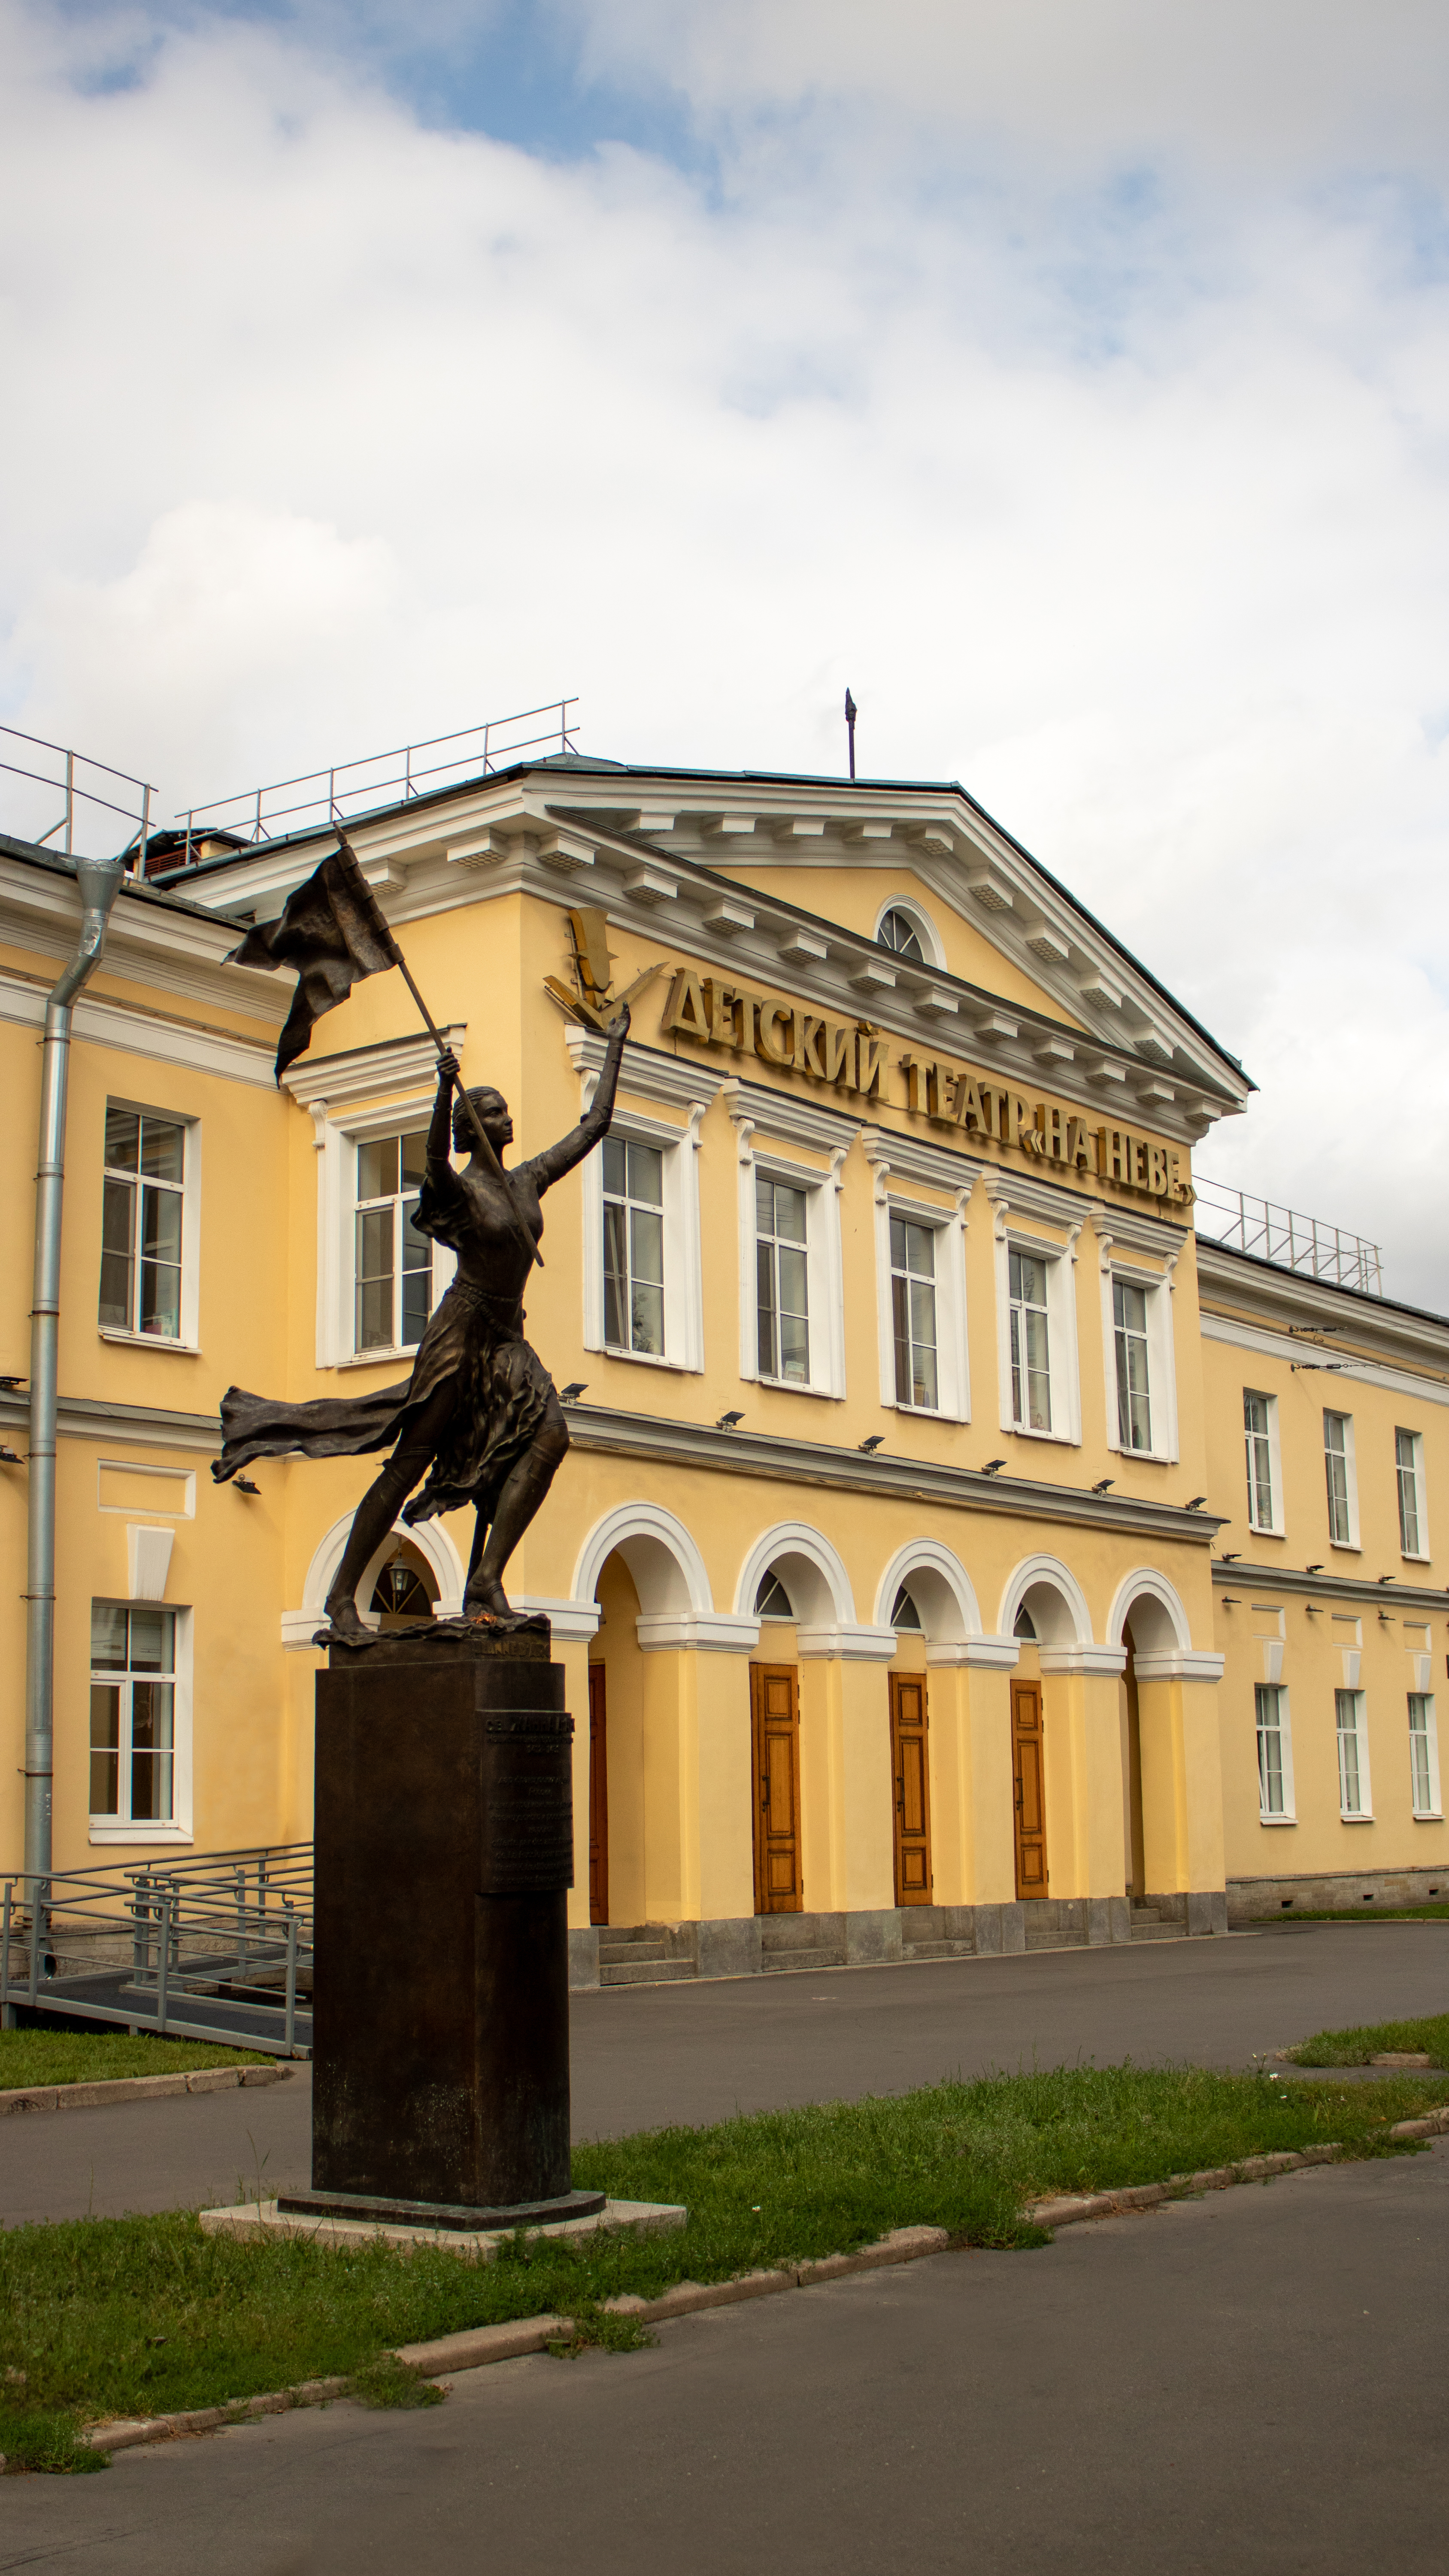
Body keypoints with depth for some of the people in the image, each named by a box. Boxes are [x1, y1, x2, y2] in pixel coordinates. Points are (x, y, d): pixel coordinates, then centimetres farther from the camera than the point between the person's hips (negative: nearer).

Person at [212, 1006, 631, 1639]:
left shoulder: (530, 1180, 11)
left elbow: (593, 1125, 19)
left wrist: (614, 1047, 22)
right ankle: (342, 1596, 2)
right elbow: (435, 1161, -34)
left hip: (506, 1338, 6)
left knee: (548, 1435, -19)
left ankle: (487, 1580, -20)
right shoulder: (461, 1188, -9)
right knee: (410, 1463, -5)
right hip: (462, 1331, -6)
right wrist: (444, 1089, -48)